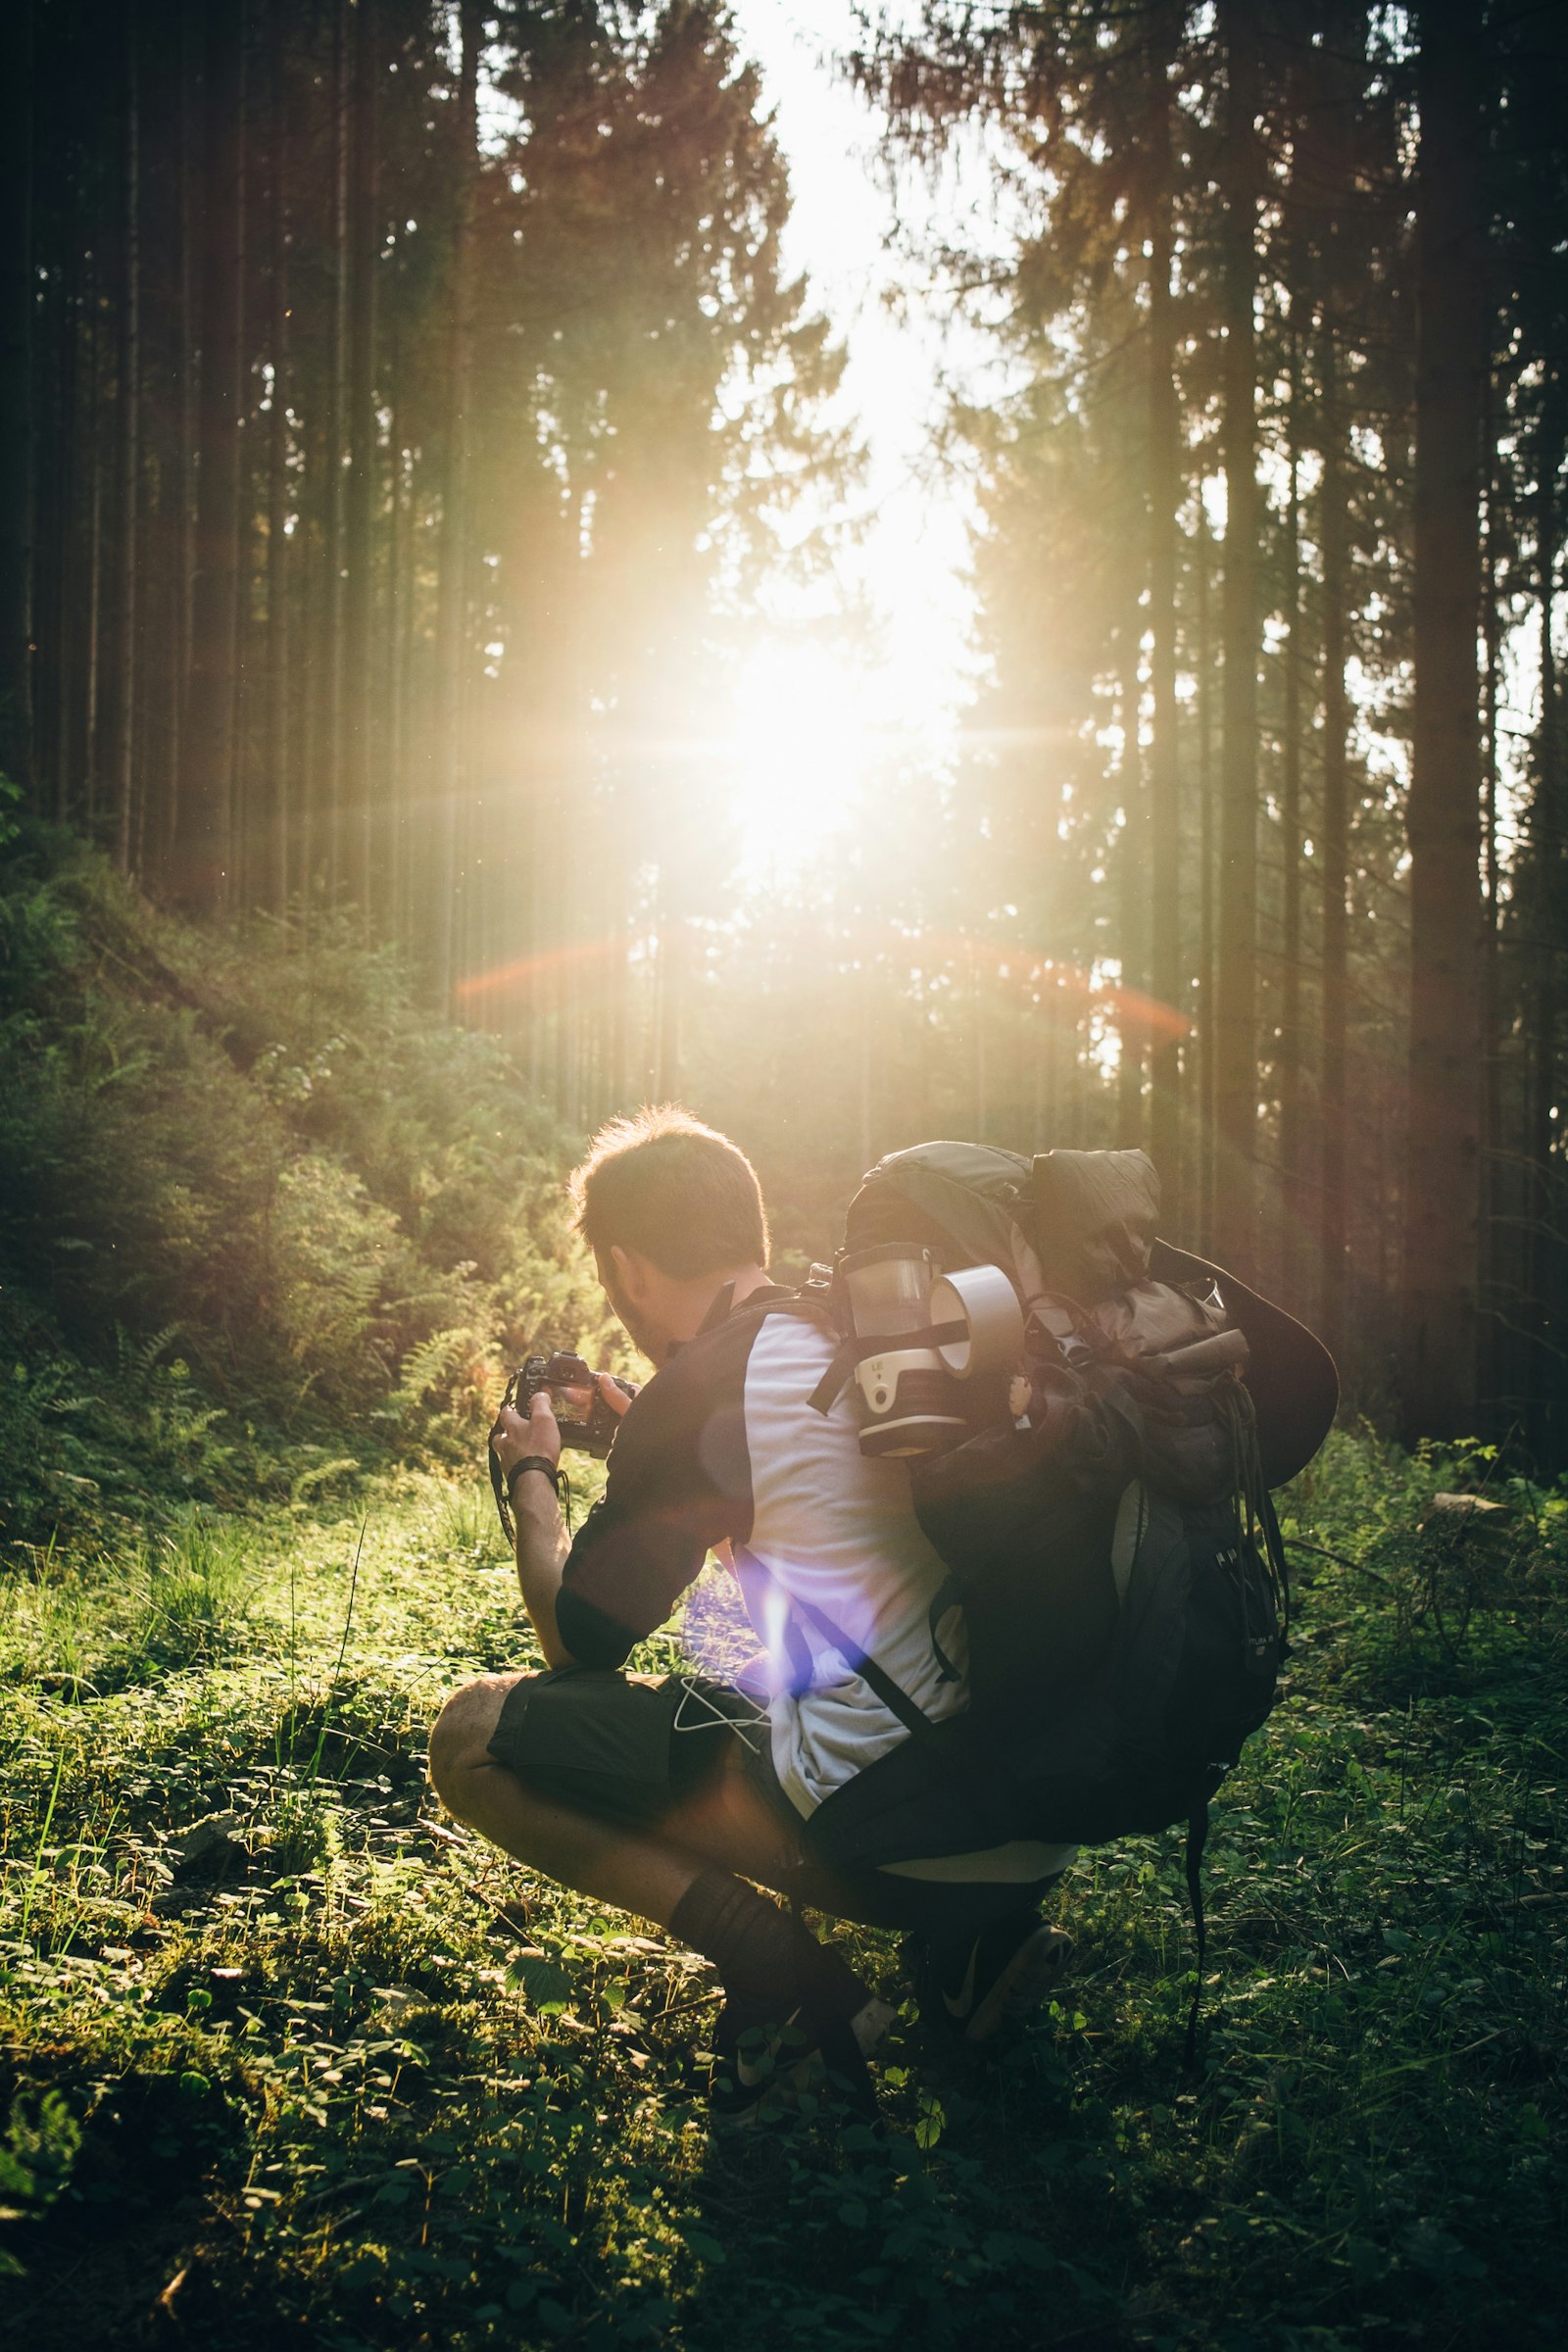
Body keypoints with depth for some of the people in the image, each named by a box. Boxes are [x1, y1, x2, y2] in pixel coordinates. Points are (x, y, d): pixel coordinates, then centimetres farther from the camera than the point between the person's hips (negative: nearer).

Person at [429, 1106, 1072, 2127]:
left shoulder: (697, 1391, -8)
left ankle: (783, 1974, -7)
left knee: (473, 1738, 0)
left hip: (880, 1799, -8)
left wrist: (533, 1476, 19)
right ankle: (966, 1924, 12)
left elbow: (579, 1640, 2)